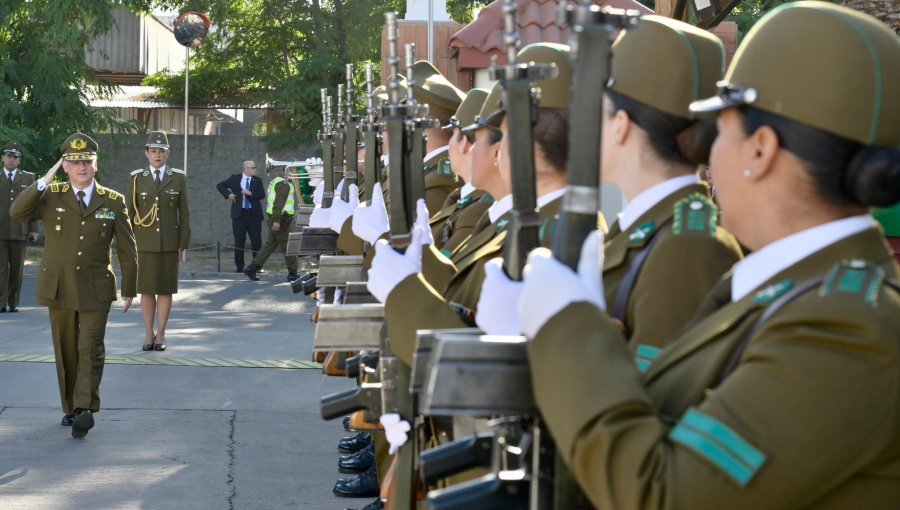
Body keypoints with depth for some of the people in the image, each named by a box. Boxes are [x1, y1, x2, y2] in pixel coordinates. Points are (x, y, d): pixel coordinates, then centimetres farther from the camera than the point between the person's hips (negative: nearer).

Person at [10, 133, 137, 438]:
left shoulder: (113, 202, 2)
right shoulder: (51, 196, 2)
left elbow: (127, 249, 4)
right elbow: (17, 212, -15)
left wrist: (129, 290, 1)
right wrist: (44, 182, -20)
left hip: (96, 289, -1)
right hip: (58, 287, 2)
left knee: (91, 348, -11)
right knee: (66, 350, 9)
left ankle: (85, 409, -15)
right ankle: (70, 408, 21)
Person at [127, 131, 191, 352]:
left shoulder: (178, 178, 3)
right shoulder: (137, 178, 3)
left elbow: (184, 213, 4)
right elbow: (129, 211, 4)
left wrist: (183, 243, 0)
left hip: (169, 243, 0)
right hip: (144, 243, 0)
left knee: (166, 290, 3)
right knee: (146, 290, 4)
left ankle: (160, 335, 10)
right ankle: (149, 335, 12)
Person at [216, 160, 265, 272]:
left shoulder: (257, 180, 7)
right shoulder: (235, 178, 4)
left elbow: (262, 195, -3)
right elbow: (220, 186, 10)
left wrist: (250, 193, -16)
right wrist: (228, 194, -4)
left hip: (254, 214, 1)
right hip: (239, 214, -1)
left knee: (256, 241, 0)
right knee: (239, 242, 1)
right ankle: (239, 267, 8)